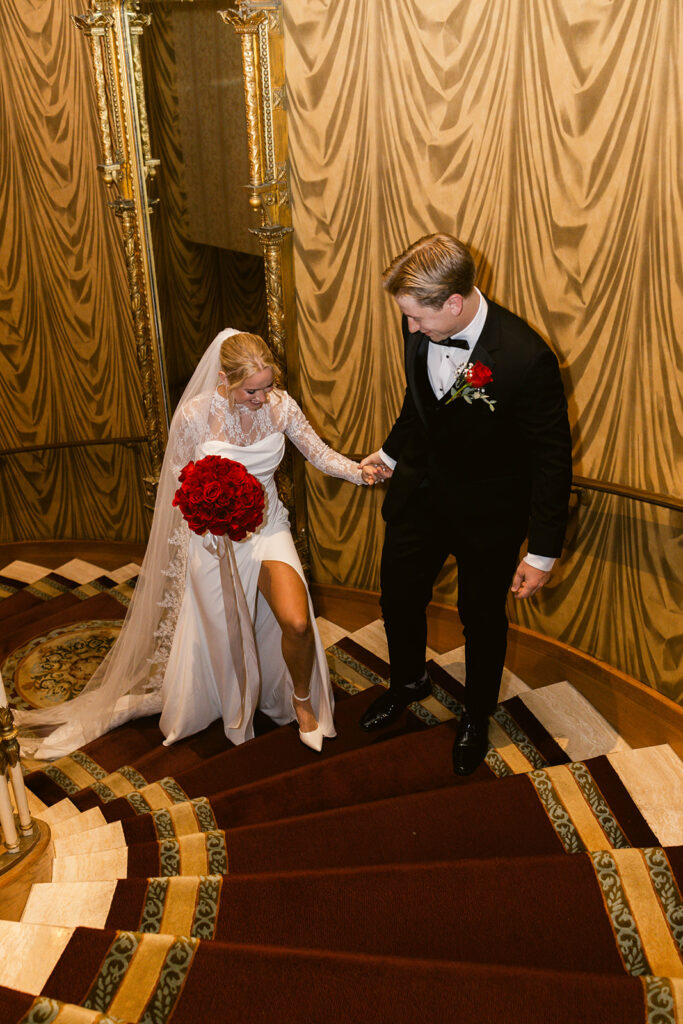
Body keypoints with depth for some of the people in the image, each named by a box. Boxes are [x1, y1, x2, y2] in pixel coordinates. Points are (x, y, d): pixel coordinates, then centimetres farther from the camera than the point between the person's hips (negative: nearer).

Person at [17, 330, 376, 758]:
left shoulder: (280, 405, -10)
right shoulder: (194, 415, -17)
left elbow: (320, 453, -6)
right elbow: (178, 479, -6)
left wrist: (360, 471, -23)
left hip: (267, 527, 2)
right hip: (215, 536, -1)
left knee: (296, 622, -16)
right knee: (224, 635, 12)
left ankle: (302, 700, 16)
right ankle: (235, 709, 44)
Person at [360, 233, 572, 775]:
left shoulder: (525, 358, -30)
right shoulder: (422, 327, -13)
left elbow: (552, 458, -20)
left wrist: (543, 552, -17)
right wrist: (392, 452, 23)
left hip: (487, 512, -5)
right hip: (420, 489, 5)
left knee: (482, 618, 15)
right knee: (399, 597, 18)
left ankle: (477, 717, 44)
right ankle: (409, 682, 50)